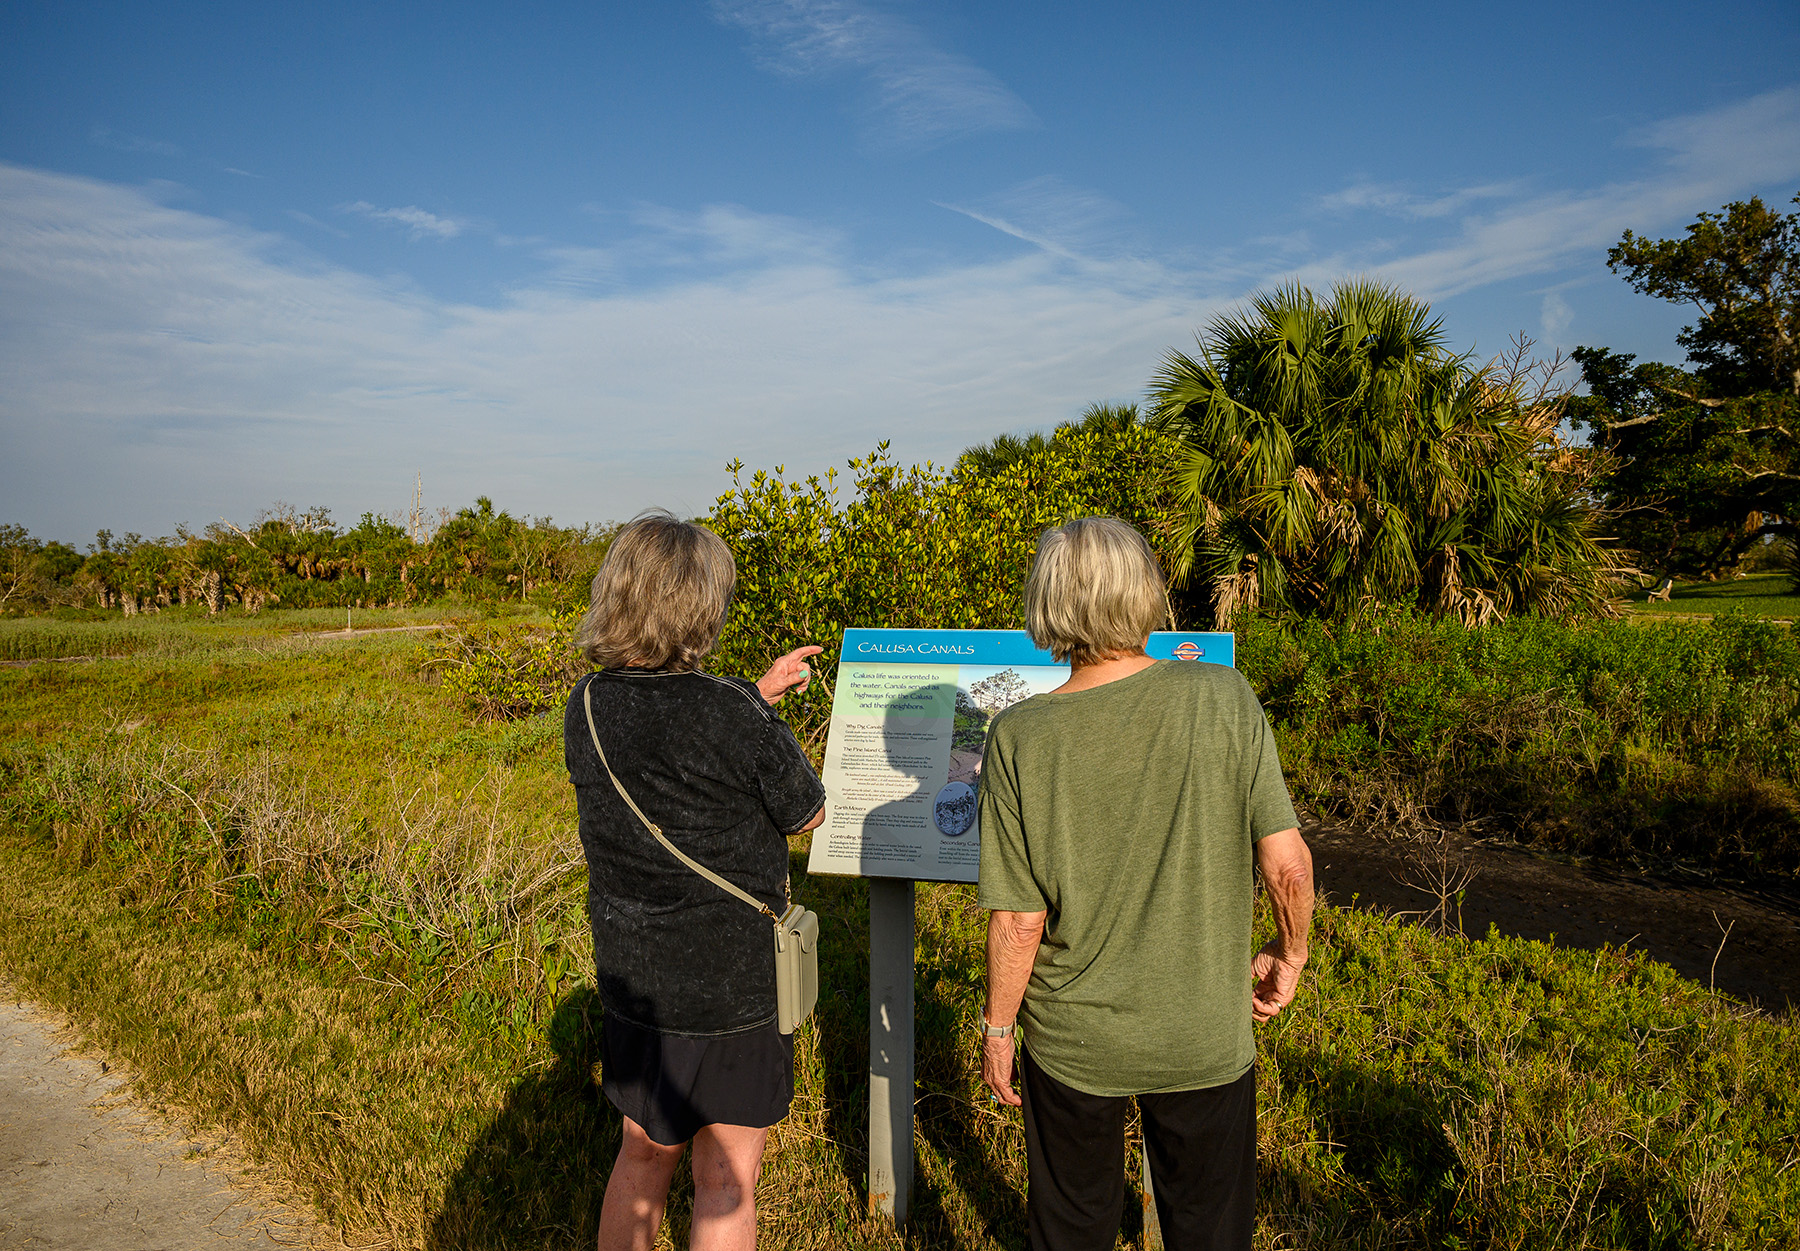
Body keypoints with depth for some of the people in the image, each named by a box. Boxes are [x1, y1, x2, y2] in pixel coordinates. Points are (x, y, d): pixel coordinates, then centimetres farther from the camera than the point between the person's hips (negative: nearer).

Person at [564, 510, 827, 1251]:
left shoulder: (587, 708, -5)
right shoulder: (734, 718, -24)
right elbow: (808, 815, -8)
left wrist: (759, 695, 16)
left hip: (631, 978, 6)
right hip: (732, 984, -6)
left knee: (643, 1158, 26)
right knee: (725, 1180, 13)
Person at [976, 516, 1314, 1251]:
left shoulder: (1020, 738, -16)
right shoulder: (1223, 699, -15)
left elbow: (1017, 920, -13)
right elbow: (1287, 864, -14)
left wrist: (997, 1026, 3)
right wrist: (1289, 956, 6)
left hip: (1073, 1042, 0)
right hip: (1205, 1037, 1)